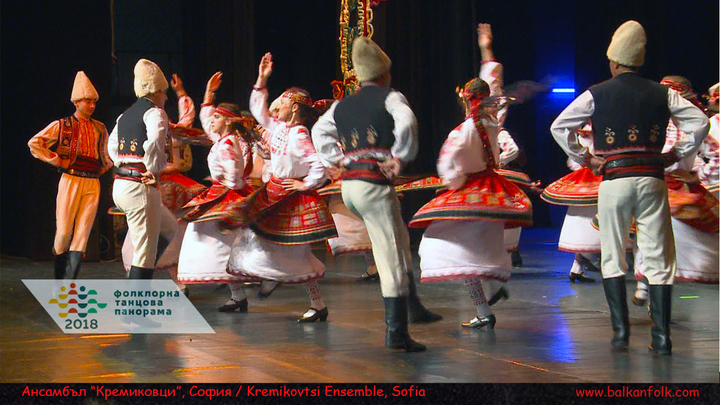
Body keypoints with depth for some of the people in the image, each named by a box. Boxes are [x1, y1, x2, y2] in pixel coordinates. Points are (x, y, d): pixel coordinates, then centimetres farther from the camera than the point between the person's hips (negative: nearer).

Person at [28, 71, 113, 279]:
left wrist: (107, 165, 15)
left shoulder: (100, 128, 15)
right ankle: (59, 278, 14)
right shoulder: (62, 125, 2)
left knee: (82, 233, -5)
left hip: (92, 183, 3)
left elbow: (105, 153, 32)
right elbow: (34, 143, -4)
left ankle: (70, 283, -6)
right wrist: (57, 160, -6)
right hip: (71, 181, -3)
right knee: (64, 231, -5)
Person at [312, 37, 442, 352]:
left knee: (400, 241, 23)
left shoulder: (341, 106, 17)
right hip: (375, 184, -7)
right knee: (390, 257, -4)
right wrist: (400, 159, -9)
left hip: (348, 185, 7)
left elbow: (319, 132, 17)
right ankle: (396, 333, -5)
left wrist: (337, 160, 11)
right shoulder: (390, 97, -1)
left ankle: (413, 307, 24)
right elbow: (406, 123, -18)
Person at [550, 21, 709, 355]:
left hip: (613, 180, -1)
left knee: (613, 258, 9)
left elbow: (559, 127, 0)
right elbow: (700, 122, 3)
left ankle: (620, 331, 1)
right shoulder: (662, 93, 6)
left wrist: (583, 158, 6)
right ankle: (661, 337, -2)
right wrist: (676, 155, 7)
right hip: (652, 179, 1)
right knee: (659, 259, 3)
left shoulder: (596, 94, 2)